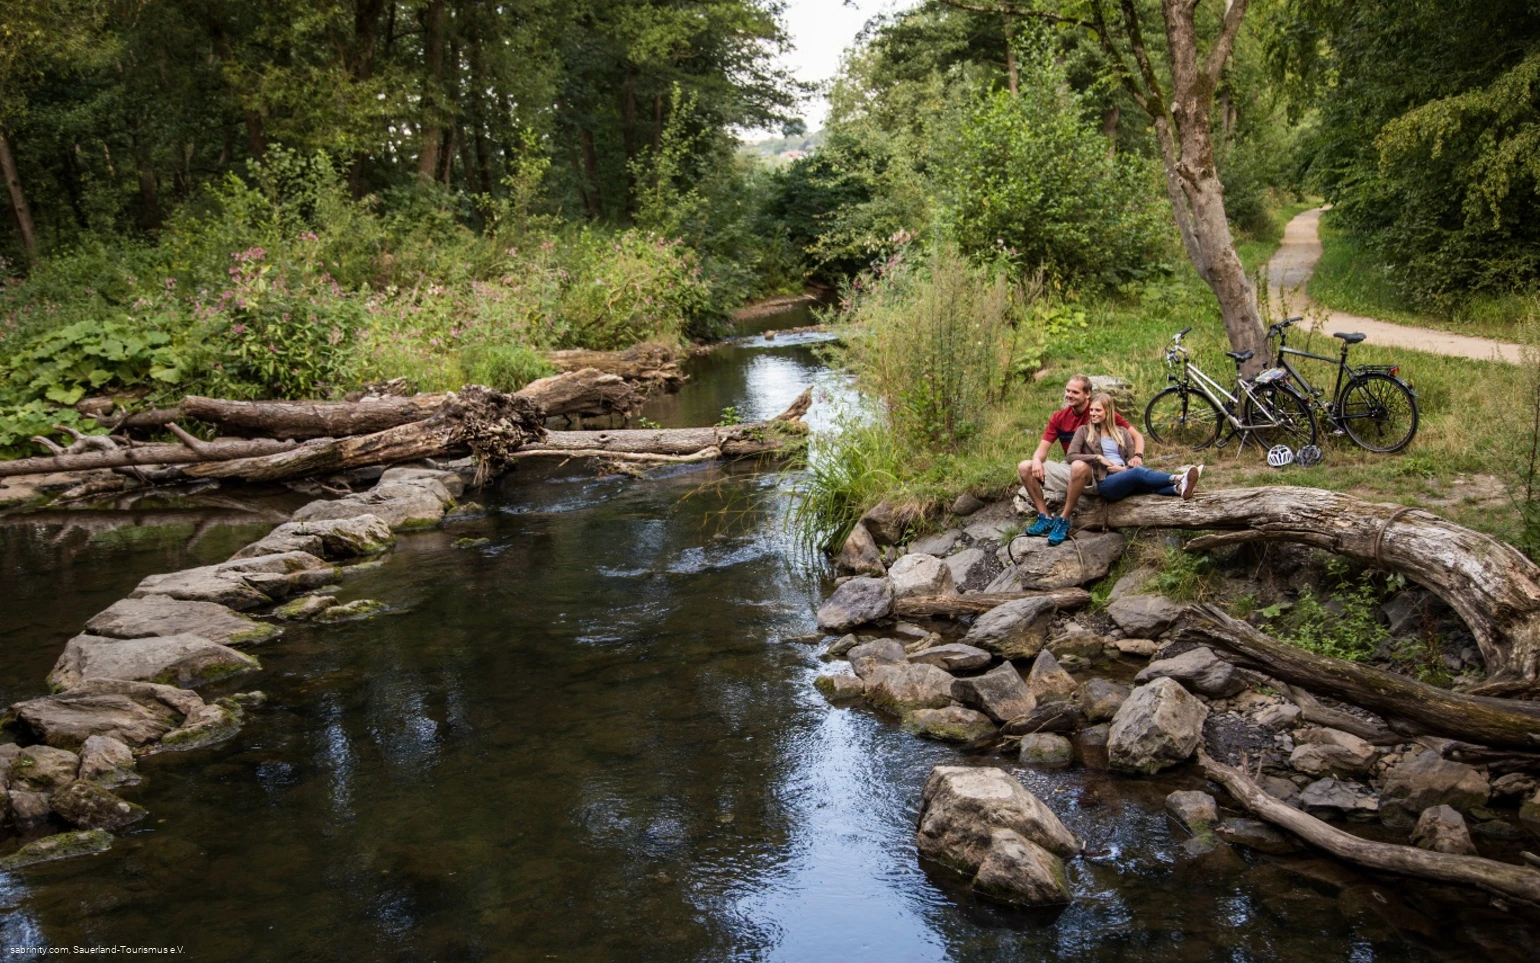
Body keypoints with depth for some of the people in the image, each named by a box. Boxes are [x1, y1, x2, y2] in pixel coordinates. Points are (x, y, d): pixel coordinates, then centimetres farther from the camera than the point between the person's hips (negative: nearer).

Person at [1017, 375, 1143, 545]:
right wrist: (1037, 460, -22)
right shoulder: (1059, 417, 3)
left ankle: (1064, 521, -25)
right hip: (1068, 468, 5)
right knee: (1024, 467, -11)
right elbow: (1043, 448, 2)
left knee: (1079, 467, -40)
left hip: (1094, 474, -5)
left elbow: (1136, 436, -4)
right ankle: (1045, 518, -12)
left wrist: (1137, 456, -25)